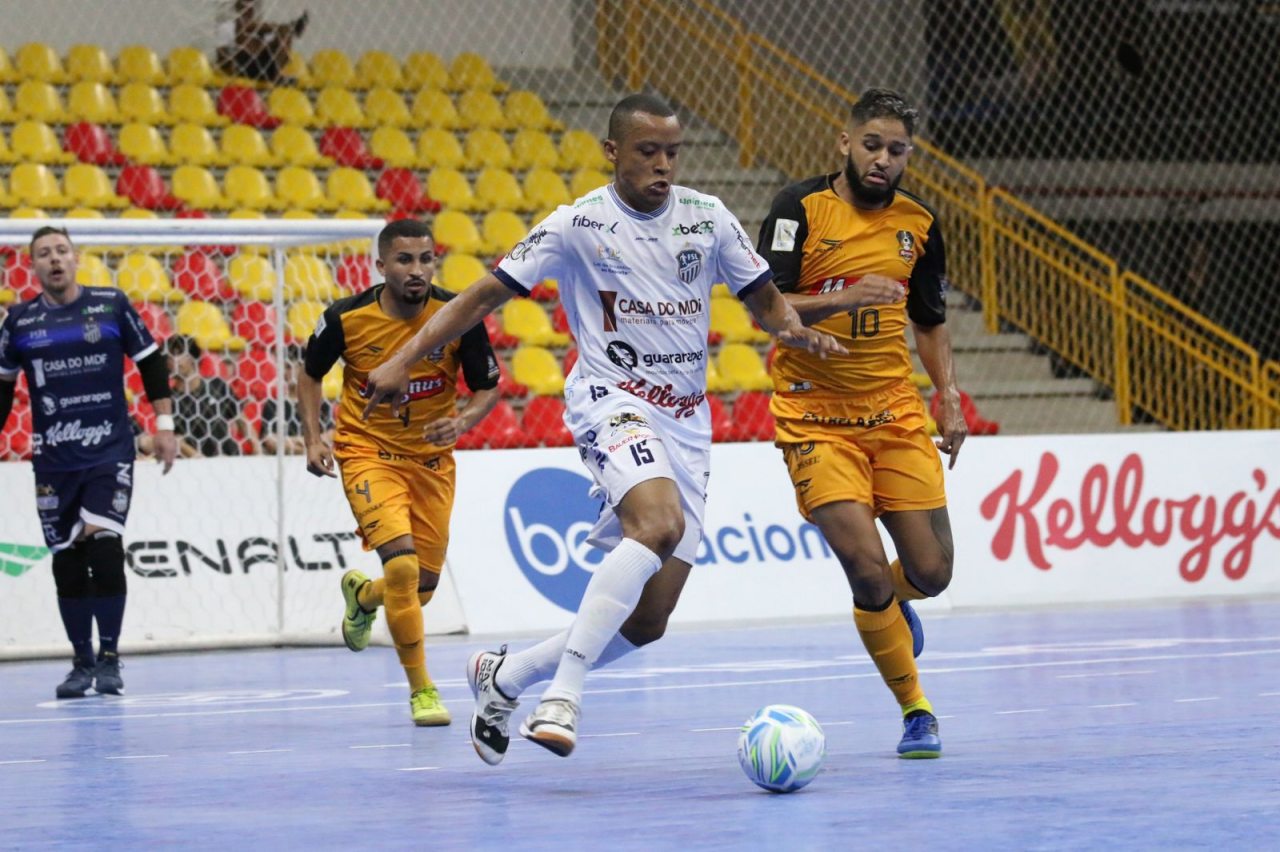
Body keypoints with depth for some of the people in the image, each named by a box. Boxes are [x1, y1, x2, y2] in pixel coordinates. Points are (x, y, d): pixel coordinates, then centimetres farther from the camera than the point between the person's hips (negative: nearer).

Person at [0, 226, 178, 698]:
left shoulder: (112, 305, -1)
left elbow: (151, 363, 6)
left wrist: (164, 424, 2)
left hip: (110, 452, -2)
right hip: (53, 460, 2)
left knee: (103, 547, -15)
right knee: (67, 559, 4)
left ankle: (109, 658, -2)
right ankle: (82, 663, 18)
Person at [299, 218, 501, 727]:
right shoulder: (347, 318, -14)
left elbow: (488, 388, -1)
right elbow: (310, 374, 5)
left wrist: (463, 421, -22)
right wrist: (313, 439, -6)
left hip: (431, 458, 3)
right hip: (367, 452, -3)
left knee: (422, 585, 10)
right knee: (401, 562, -24)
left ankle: (361, 595, 48)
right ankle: (421, 690, -12)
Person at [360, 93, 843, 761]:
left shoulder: (707, 217, 6)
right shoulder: (579, 224, -5)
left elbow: (763, 298, 16)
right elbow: (487, 294, -2)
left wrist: (795, 330, -7)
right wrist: (402, 360, -9)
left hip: (687, 423, 5)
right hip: (613, 402, -5)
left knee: (647, 622, 0)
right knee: (661, 524, -37)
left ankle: (504, 676, 21)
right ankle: (564, 691, -36)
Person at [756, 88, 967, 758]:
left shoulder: (917, 224, 7)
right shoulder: (801, 207, -8)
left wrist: (949, 398, 7)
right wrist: (840, 299, -30)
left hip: (896, 414, 4)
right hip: (815, 418, -4)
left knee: (930, 572, -1)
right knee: (867, 569, -16)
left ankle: (891, 604, 38)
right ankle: (915, 710, 2)